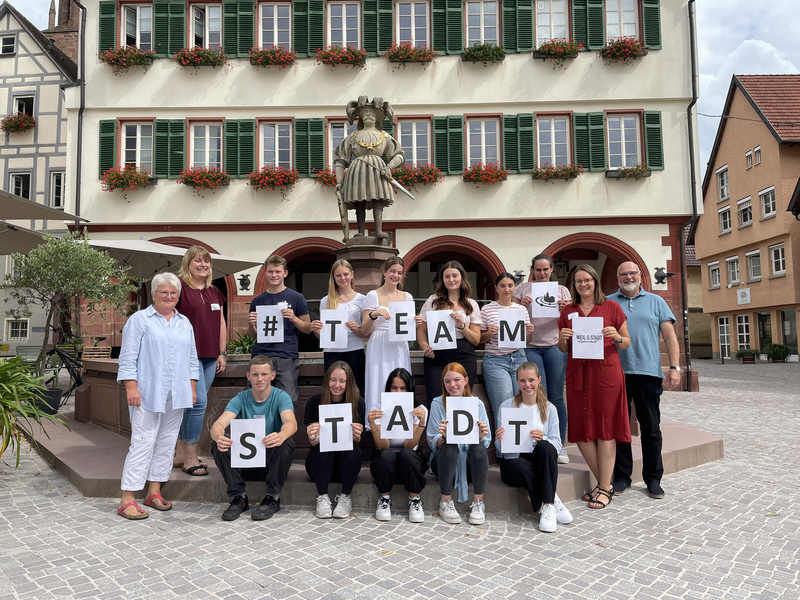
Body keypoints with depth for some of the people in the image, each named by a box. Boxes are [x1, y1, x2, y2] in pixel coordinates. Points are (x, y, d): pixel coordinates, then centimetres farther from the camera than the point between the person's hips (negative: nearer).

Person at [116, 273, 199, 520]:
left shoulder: (185, 323, 16)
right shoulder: (139, 320, 0)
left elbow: (192, 358, 18)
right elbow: (128, 358, -5)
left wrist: (192, 387, 12)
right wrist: (131, 387, -12)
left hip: (176, 395, 6)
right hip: (148, 393, -5)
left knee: (167, 443, 8)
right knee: (143, 443, -7)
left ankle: (154, 492, 19)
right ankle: (127, 500, -2)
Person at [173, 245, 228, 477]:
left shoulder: (214, 292, 17)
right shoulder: (179, 287, -4)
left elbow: (221, 323, 19)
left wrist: (222, 353, 15)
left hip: (209, 356, 7)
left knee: (191, 404, 11)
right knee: (199, 401, -10)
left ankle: (180, 455, 21)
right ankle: (190, 457, 2)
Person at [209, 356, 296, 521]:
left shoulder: (280, 397, -7)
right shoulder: (240, 399, -1)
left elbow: (291, 422, -27)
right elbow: (218, 424, -16)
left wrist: (281, 436, -52)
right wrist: (219, 437, -42)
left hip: (271, 461, -2)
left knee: (287, 443, -32)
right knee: (218, 445, -21)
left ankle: (272, 499, -14)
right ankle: (239, 498, -9)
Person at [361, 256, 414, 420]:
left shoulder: (407, 297, 11)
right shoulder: (373, 296, 0)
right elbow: (365, 331, -2)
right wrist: (373, 315, -19)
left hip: (400, 350, 3)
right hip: (379, 350, -3)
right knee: (379, 390, -5)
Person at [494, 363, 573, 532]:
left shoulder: (549, 409, 8)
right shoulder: (506, 407, 3)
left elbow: (556, 444, -1)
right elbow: (500, 448, 0)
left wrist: (542, 439, -24)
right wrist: (500, 441, -24)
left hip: (540, 461, 2)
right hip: (513, 460, -2)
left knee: (545, 447, -34)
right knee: (522, 467, -38)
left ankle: (548, 506, -27)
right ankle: (553, 502, -16)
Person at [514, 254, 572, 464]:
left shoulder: (561, 290, 11)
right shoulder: (524, 288, 9)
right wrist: (520, 305, -14)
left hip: (555, 346, 1)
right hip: (530, 346, 0)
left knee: (556, 397, 0)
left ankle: (561, 445, 9)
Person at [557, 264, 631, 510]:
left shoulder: (611, 307, 4)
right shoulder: (568, 312, 12)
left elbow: (626, 343, 7)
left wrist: (617, 337, -14)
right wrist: (561, 338, -5)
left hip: (606, 373, -3)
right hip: (577, 374, 4)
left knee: (605, 428, 0)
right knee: (581, 429, 4)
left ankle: (604, 488, 9)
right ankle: (604, 482, 19)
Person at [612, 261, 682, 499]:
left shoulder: (655, 301, 11)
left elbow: (669, 335, 6)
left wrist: (675, 367, -4)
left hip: (648, 372, 0)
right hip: (617, 373, 0)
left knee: (651, 428, 6)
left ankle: (653, 479, 17)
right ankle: (622, 477, 17)